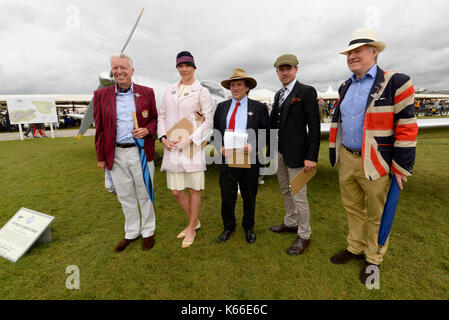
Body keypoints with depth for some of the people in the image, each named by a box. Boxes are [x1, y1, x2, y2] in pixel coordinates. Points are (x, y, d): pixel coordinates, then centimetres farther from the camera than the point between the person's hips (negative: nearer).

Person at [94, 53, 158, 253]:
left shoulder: (147, 92, 2)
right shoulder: (101, 95, 5)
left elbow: (155, 118, 8)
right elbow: (99, 129, 6)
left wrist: (147, 130, -14)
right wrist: (101, 157, 5)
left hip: (141, 152, -2)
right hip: (116, 154, 2)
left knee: (144, 195, 9)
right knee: (125, 197, 14)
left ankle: (148, 232, 28)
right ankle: (131, 232, 33)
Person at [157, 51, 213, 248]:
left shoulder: (202, 92, -1)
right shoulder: (170, 90, 13)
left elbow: (208, 122, -6)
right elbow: (162, 116, 14)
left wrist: (189, 140, -14)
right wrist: (163, 138, -2)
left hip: (193, 146, -4)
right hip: (172, 148, 5)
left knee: (194, 190, 5)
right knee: (176, 191, 9)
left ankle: (191, 229, 26)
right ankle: (194, 221, 34)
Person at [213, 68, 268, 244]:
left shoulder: (259, 107, 2)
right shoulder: (221, 107, 11)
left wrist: (253, 146, -19)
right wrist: (220, 147, -7)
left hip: (249, 160, -1)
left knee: (249, 197, 14)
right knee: (227, 197, 9)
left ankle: (248, 227, 38)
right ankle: (228, 227, 34)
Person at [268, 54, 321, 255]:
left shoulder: (307, 92, -8)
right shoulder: (278, 94, 14)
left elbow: (314, 126, -13)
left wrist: (312, 157, -17)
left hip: (296, 152, -7)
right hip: (279, 152, 8)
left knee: (299, 196, 0)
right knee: (285, 191, 19)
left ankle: (304, 235, 18)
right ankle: (290, 223, 37)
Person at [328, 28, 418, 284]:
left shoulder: (395, 82, -8)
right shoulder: (345, 87, 11)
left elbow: (406, 126, -10)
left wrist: (401, 167, -12)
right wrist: (334, 153, 14)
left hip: (375, 164, -5)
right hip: (346, 160, 6)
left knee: (376, 215, 11)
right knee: (353, 208, 19)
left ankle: (374, 258, 31)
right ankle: (355, 248, 38)